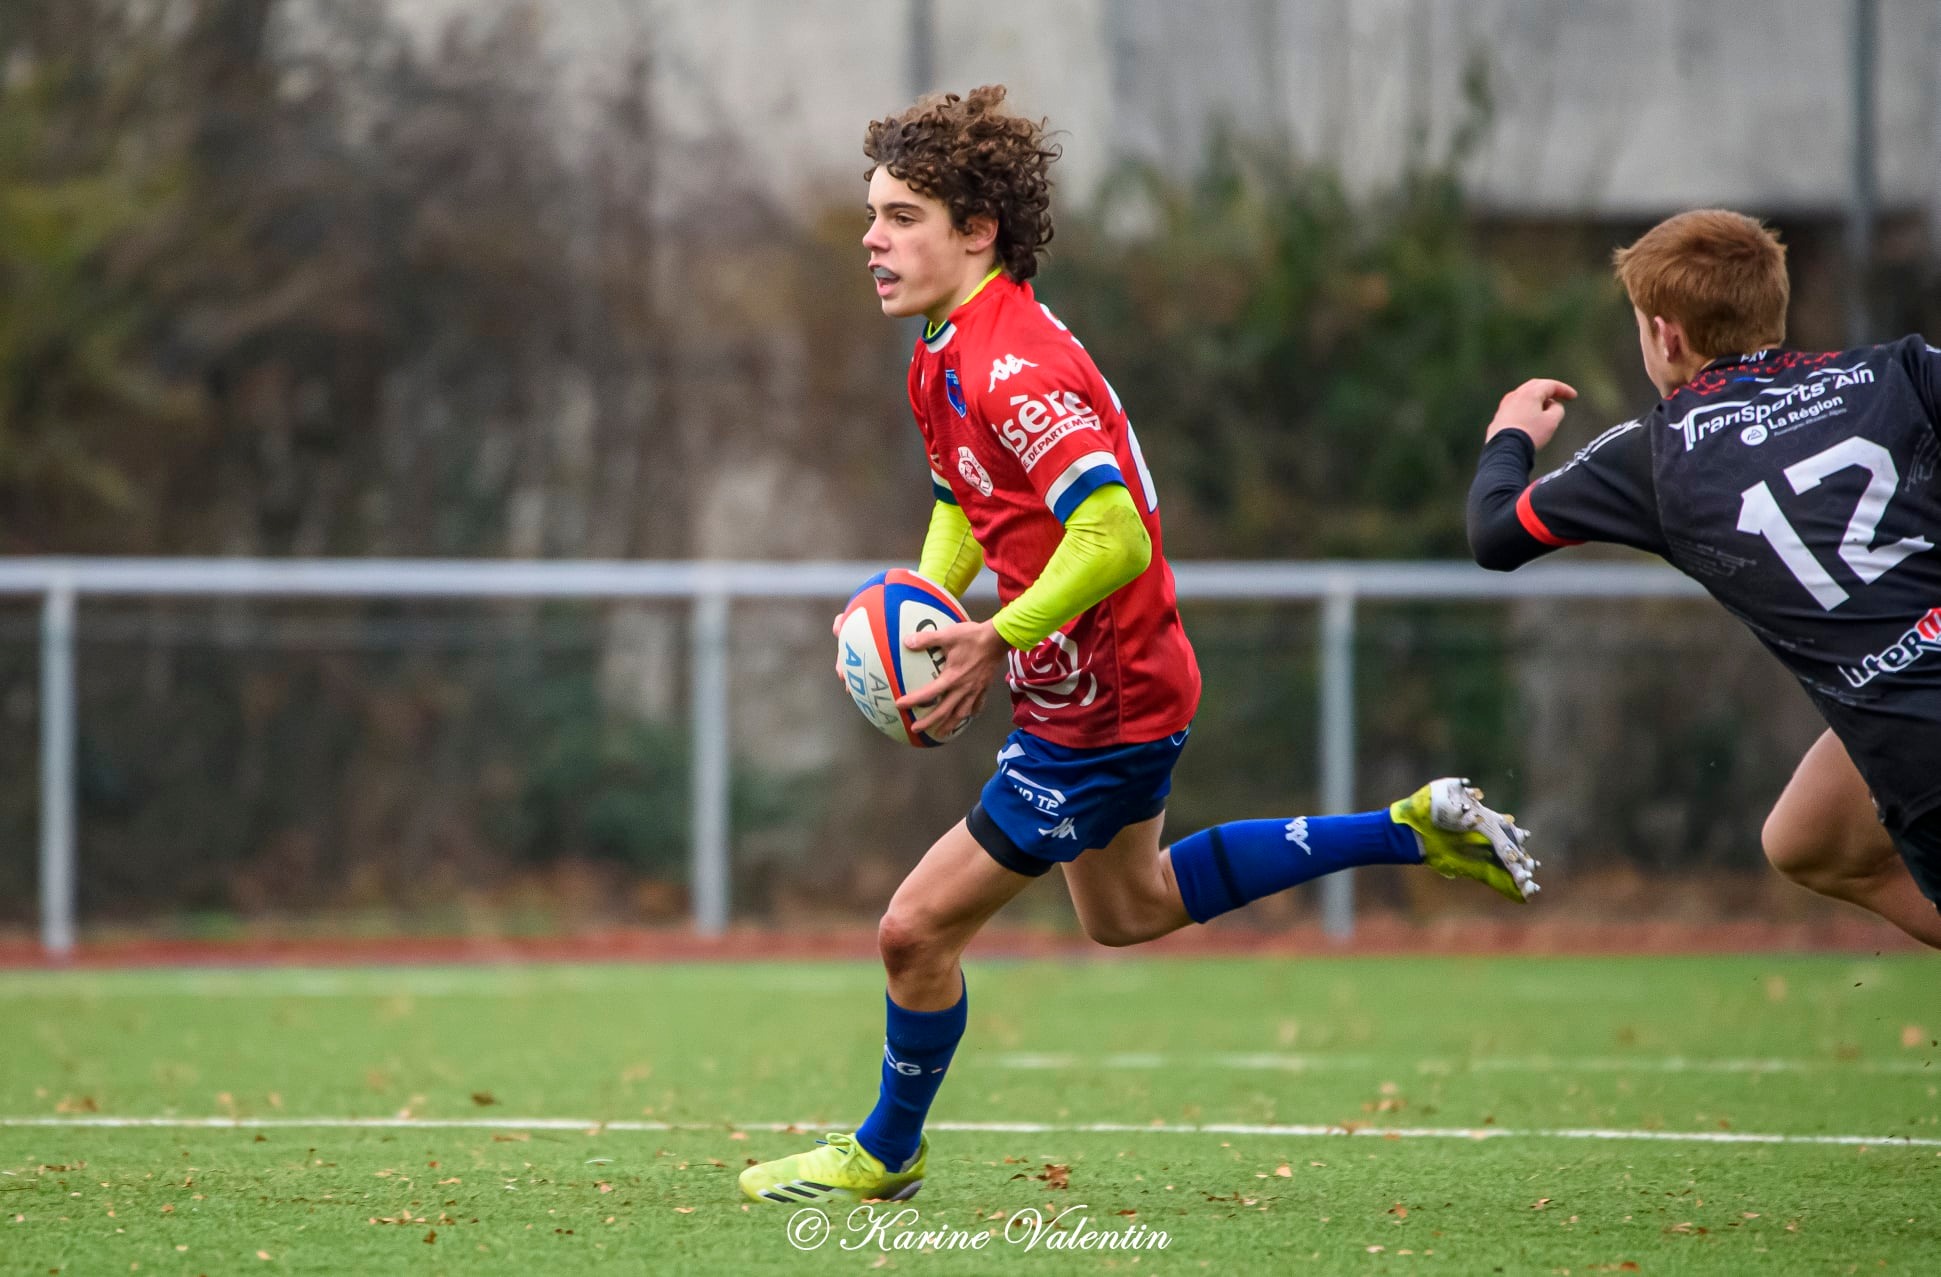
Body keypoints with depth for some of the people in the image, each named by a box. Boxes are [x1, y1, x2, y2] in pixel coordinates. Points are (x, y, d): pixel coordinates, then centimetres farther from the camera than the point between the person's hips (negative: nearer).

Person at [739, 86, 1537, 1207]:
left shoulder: (1014, 368, -28)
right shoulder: (947, 357, 4)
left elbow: (1114, 539, -36)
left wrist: (997, 642, -31)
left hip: (1099, 717, -11)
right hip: (1118, 693, 11)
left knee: (917, 930, -3)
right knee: (1130, 908, 30)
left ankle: (886, 1153, 20)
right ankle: (1415, 830, 31)